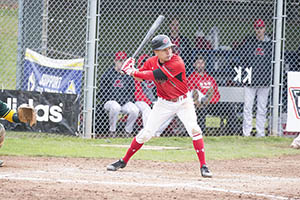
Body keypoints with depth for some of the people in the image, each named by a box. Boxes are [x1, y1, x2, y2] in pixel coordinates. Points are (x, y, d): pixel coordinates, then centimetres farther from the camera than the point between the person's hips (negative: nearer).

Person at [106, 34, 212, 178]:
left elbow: (155, 75, -29)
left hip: (183, 102, -4)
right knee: (145, 133, 2)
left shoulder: (177, 63, -26)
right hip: (164, 103, 4)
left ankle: (203, 166, -15)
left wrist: (132, 72, -21)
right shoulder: (152, 62, -6)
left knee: (194, 129, -22)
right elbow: (139, 77, 7)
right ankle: (123, 161, 16)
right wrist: (132, 70, -16)